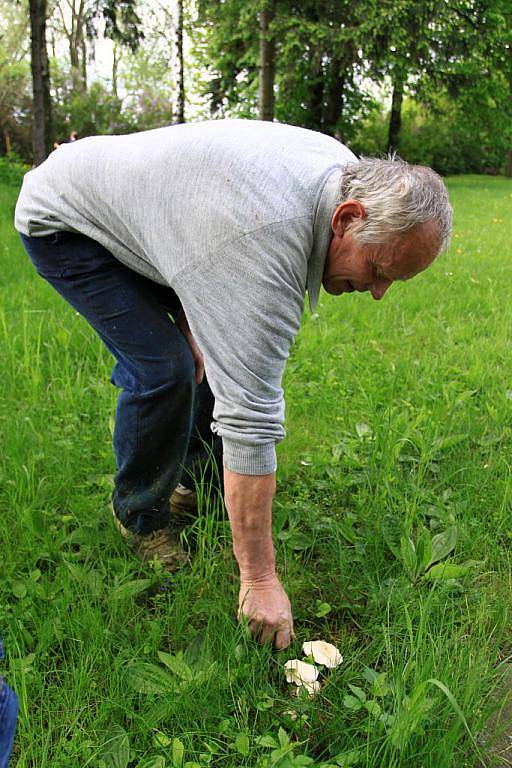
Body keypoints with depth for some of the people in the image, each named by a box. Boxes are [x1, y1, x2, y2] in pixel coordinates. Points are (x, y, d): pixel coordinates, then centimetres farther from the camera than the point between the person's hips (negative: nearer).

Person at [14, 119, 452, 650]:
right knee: (163, 370, -21)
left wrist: (192, 317, -7)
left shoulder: (345, 169, -12)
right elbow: (250, 419, -39)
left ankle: (194, 472, 21)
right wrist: (259, 577, -32)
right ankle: (139, 513, 6)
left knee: (231, 344, 2)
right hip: (61, 222, -8)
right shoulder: (267, 245, -40)